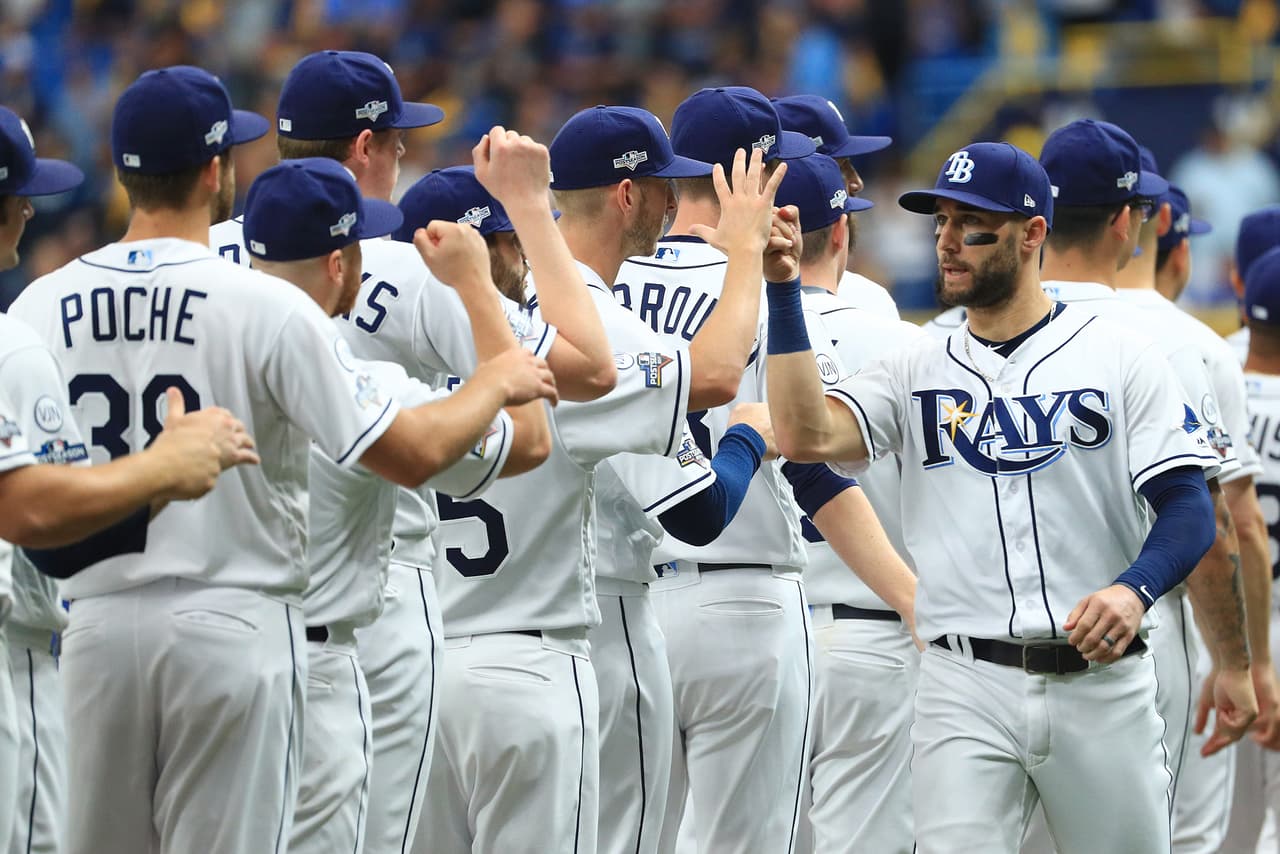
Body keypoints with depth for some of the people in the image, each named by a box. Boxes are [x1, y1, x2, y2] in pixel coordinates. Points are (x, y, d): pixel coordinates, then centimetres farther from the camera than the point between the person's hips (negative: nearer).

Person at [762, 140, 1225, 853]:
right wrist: (784, 290, -11)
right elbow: (806, 435, -6)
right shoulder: (917, 372, 10)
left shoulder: (1122, 358, 4)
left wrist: (1135, 588, -23)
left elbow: (1189, 508, -3)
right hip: (967, 693, 1)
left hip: (1102, 682, -1)